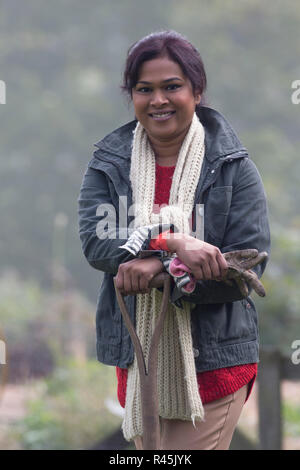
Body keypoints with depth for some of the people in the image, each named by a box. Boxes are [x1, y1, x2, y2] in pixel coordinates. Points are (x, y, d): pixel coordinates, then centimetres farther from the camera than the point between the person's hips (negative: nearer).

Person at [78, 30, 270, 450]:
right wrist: (172, 243, -29)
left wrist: (160, 270, -22)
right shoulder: (109, 164, 3)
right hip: (137, 355, 3)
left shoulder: (234, 167, -3)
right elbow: (94, 241, -13)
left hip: (214, 360, -3)